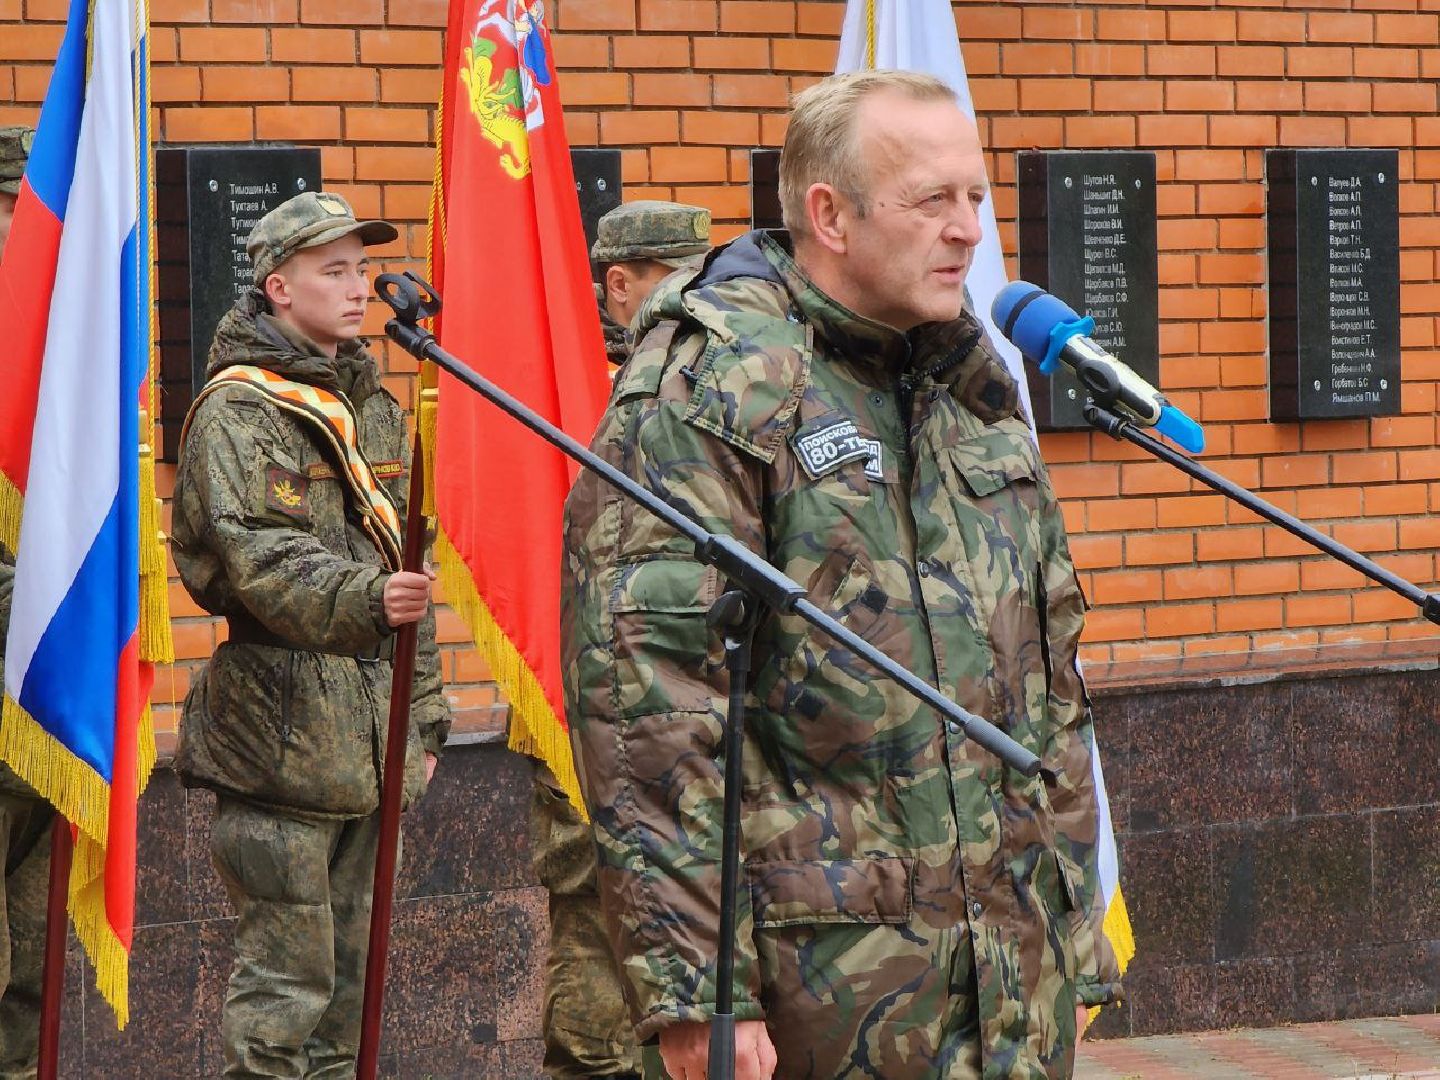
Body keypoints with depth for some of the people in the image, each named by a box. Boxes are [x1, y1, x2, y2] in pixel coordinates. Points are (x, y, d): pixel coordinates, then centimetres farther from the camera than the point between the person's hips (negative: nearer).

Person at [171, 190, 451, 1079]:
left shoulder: (375, 408, 18)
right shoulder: (237, 410, -7)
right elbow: (257, 556, -21)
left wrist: (424, 715, 19)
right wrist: (364, 599, -37)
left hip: (371, 725, 8)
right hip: (281, 726, -8)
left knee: (350, 967, 11)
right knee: (288, 968, -9)